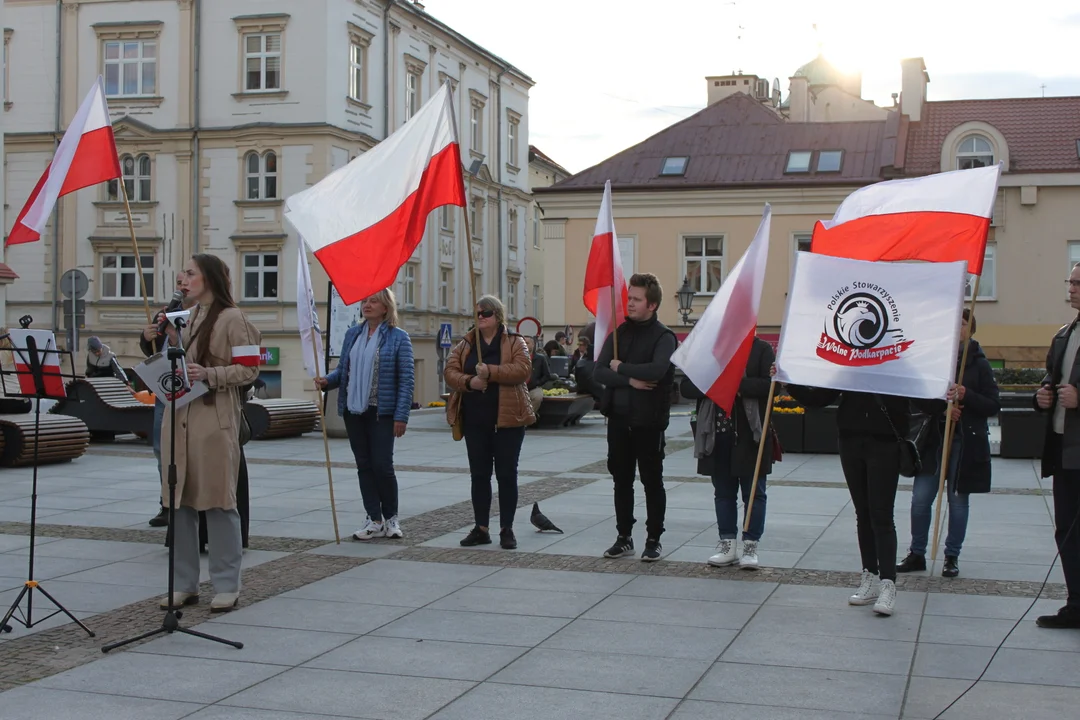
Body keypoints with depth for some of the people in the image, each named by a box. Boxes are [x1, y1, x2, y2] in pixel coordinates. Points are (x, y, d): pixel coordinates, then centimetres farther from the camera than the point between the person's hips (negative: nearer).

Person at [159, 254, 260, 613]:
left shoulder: (231, 318, -6)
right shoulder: (190, 317, 15)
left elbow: (249, 370, -9)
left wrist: (209, 374, -21)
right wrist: (171, 341, 4)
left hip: (214, 420, -7)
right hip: (180, 417, 7)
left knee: (218, 502, -1)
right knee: (179, 501, 8)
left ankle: (227, 586, 8)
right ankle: (185, 584, 17)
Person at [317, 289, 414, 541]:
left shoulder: (398, 338, -5)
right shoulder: (352, 334, 11)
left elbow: (406, 379, -8)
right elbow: (343, 369, 14)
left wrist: (401, 416, -14)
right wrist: (327, 381, -8)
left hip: (381, 412, -5)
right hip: (353, 410, 5)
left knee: (382, 465, -6)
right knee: (364, 465, 7)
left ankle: (391, 518, 14)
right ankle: (374, 520, 15)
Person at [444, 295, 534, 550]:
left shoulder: (514, 342, -1)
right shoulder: (465, 344, 11)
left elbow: (523, 369, -16)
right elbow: (450, 372, 2)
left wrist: (491, 372, -26)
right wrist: (468, 381, -18)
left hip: (507, 419, -4)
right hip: (474, 420, 4)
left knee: (507, 474, 2)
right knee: (479, 474, 8)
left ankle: (507, 529, 10)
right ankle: (481, 528, 16)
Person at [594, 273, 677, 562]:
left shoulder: (663, 337, -7)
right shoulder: (619, 333, 8)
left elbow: (656, 370, -26)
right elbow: (599, 372, -1)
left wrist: (620, 367, -13)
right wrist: (630, 380, -16)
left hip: (648, 421, -5)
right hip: (619, 419, 5)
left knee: (652, 481, 4)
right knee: (621, 480, 11)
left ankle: (654, 540, 14)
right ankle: (624, 538, 21)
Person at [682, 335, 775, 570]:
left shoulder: (762, 349, -3)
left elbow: (771, 385, -15)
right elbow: (687, 387, 1)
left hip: (751, 436, -3)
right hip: (717, 436, 3)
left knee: (753, 492, 5)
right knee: (723, 492, 11)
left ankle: (750, 546, 12)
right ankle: (727, 544, 20)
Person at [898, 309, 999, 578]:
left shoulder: (979, 364, -1)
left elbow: (993, 405, -3)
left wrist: (966, 396, -19)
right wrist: (941, 405, -14)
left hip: (965, 442, -2)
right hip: (933, 439, 2)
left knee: (958, 501, 6)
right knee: (920, 499, 0)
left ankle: (952, 556, 18)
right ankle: (917, 554, 14)